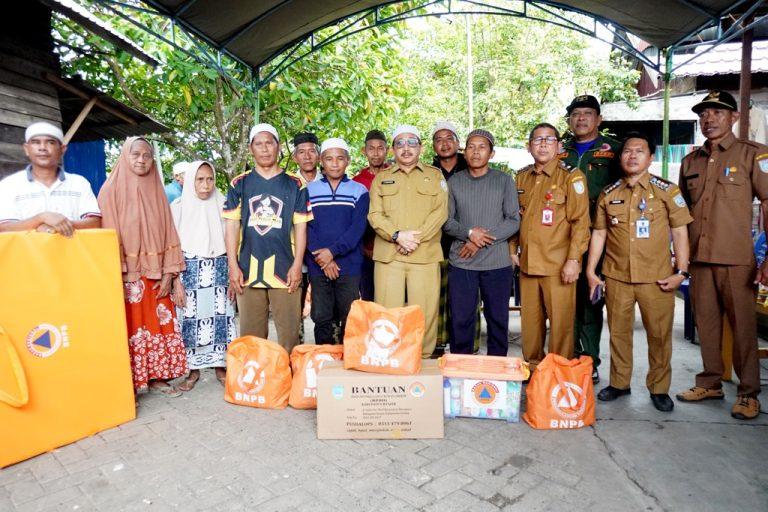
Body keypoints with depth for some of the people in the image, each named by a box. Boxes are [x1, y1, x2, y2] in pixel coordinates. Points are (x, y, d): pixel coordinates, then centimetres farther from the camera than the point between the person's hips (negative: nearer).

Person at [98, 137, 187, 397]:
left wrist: (168, 272, 1)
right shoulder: (112, 189, -2)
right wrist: (119, 274, -13)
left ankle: (156, 376, 18)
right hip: (126, 274, -4)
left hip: (157, 273, 4)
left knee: (159, 324, 6)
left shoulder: (156, 190, 10)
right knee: (130, 327, -1)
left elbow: (167, 232, 8)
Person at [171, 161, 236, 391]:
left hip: (218, 271, 1)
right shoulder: (178, 207, 1)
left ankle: (221, 366, 17)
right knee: (190, 320, 2)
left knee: (220, 318, 3)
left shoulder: (222, 205, 3)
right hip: (189, 271, -1)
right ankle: (193, 370, 16)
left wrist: (232, 276, 2)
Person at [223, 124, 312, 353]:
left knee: (289, 333, 1)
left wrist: (297, 265, -4)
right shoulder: (240, 184, 10)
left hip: (284, 271, -1)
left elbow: (300, 227, 4)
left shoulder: (294, 185, 7)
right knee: (251, 335, 7)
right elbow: (231, 226, 7)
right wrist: (233, 265, -2)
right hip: (248, 271, 1)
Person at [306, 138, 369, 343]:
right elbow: (306, 227, 0)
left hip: (349, 266, -1)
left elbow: (357, 228, -6)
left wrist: (332, 251, -16)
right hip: (318, 267, 1)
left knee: (350, 319, 3)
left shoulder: (359, 191, 5)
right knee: (321, 319, 6)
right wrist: (322, 258, -12)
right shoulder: (309, 191, 8)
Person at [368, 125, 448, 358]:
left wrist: (416, 237, -11)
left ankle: (423, 359, 11)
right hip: (388, 255, 1)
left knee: (424, 312, -2)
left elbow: (440, 212, 2)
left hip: (425, 255, 0)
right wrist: (397, 236, -11)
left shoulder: (435, 176, 15)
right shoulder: (381, 177, 17)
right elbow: (375, 214, 5)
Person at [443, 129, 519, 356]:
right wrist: (469, 233, -14)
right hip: (461, 263, 1)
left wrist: (482, 240, -12)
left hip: (497, 263, 0)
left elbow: (513, 221, -2)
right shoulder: (455, 182, 8)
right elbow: (446, 220, 5)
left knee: (498, 320, 7)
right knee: (461, 320, 5)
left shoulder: (505, 181, 4)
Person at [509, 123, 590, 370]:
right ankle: (532, 367, 27)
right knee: (530, 320, 12)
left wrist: (573, 259, -15)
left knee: (560, 322, 1)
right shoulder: (522, 177, 13)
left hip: (558, 265, -5)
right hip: (527, 263, 5)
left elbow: (581, 220, -9)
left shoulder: (571, 176, -3)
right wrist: (513, 250, 14)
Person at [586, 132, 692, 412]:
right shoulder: (608, 194, 8)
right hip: (616, 277, 2)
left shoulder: (667, 191, 1)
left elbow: (680, 232, 1)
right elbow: (599, 234, 11)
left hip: (657, 278, -2)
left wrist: (681, 271, -6)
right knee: (618, 331, 9)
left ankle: (659, 388, 22)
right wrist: (590, 271, 6)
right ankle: (619, 383, 25)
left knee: (659, 334, 5)